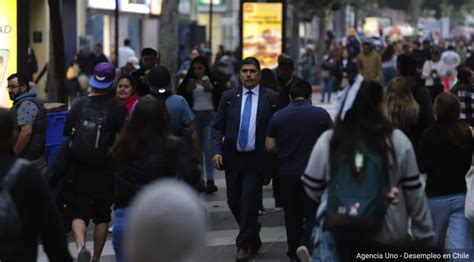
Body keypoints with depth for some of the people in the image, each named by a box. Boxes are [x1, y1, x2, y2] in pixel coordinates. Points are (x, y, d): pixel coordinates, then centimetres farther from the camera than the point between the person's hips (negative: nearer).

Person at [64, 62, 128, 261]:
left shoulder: (79, 104, -3)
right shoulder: (117, 108, -8)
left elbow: (68, 134, 2)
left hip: (78, 166, 1)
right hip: (105, 168, -1)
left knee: (78, 211, 4)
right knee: (102, 214, 13)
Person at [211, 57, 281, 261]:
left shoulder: (272, 98, -2)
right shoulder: (229, 97, 5)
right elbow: (217, 127, 4)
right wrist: (217, 151, -10)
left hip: (256, 160, -3)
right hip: (233, 158, 3)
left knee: (249, 202, -9)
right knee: (234, 202, 10)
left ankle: (244, 245, 4)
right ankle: (253, 237, 31)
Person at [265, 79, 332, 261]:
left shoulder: (278, 116, -3)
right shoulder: (321, 114, -7)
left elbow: (270, 146, -1)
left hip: (287, 173, 2)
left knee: (292, 215, 13)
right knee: (312, 214, 2)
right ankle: (306, 246, -17)